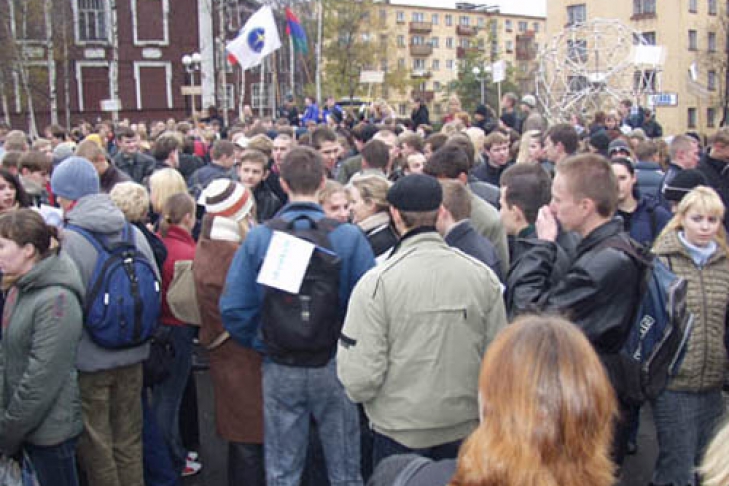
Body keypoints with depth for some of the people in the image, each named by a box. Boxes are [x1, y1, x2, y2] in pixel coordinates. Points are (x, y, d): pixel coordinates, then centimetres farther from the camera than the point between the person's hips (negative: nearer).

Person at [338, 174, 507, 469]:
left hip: (400, 434, -3)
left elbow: (361, 376, -20)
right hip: (465, 428, 3)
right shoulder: (483, 276, -8)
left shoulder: (376, 282, -19)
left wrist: (358, 391, 3)